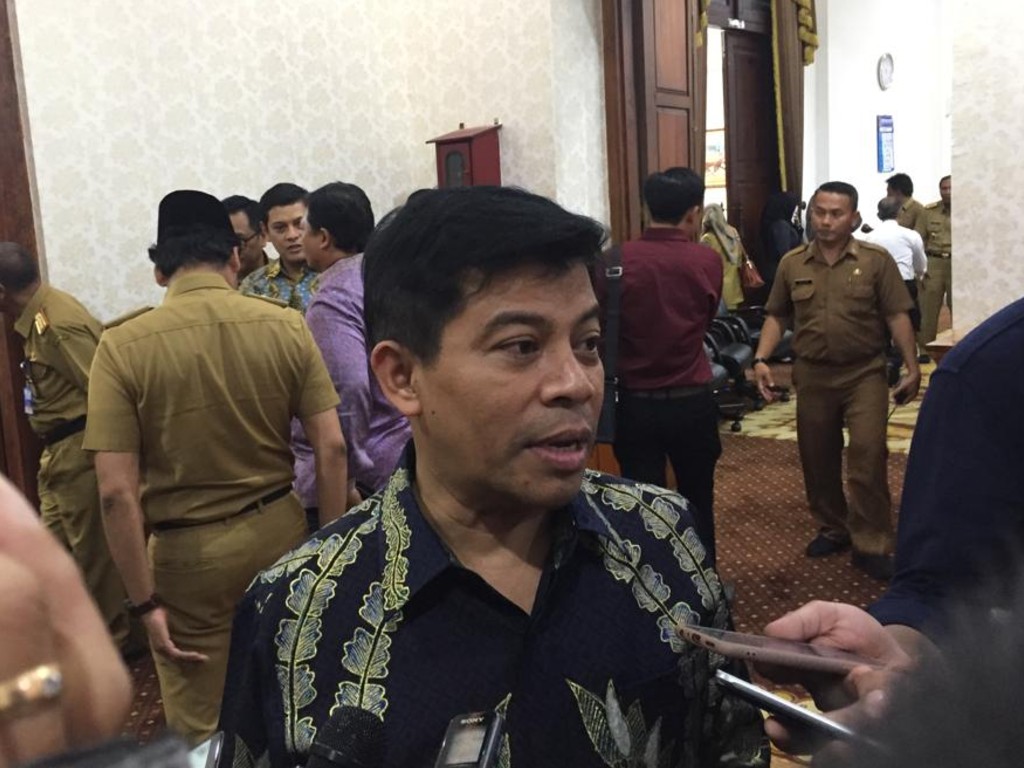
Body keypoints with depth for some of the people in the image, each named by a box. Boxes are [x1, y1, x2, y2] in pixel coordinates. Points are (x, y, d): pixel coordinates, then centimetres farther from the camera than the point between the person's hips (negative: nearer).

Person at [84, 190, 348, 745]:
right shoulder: (287, 326, -8)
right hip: (278, 531, 3)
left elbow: (116, 494, -15)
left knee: (203, 730, 16)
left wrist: (146, 601, -7)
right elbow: (332, 449, -7)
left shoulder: (123, 346, -13)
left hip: (186, 554, -2)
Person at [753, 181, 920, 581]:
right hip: (812, 375, 3)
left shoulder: (876, 260, -3)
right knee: (816, 459, 11)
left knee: (868, 457, -7)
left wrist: (912, 368, -6)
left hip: (865, 373, -3)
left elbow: (897, 316, -3)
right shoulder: (792, 263, 4)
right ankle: (833, 528, 31)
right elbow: (776, 315, 9)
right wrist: (762, 359, -4)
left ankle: (871, 546, 4)